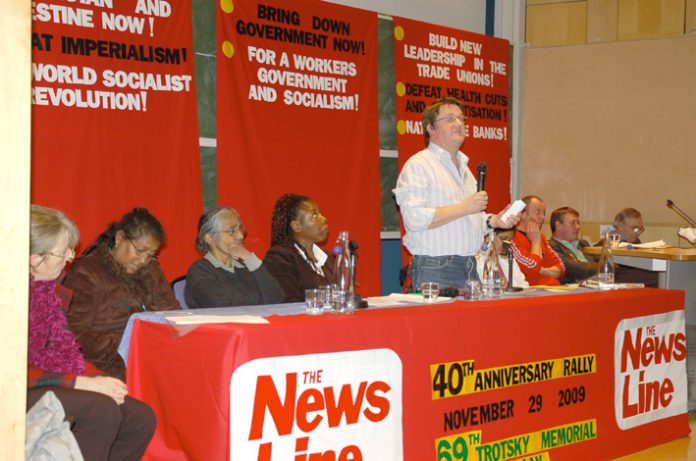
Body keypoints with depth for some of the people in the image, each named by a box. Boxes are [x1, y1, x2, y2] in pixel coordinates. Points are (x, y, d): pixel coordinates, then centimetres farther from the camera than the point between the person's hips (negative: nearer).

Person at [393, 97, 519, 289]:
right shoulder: (418, 165, -7)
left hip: (470, 268, 8)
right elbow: (414, 218, -20)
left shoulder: (463, 167, 22)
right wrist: (464, 208, -17)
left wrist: (493, 221, 8)